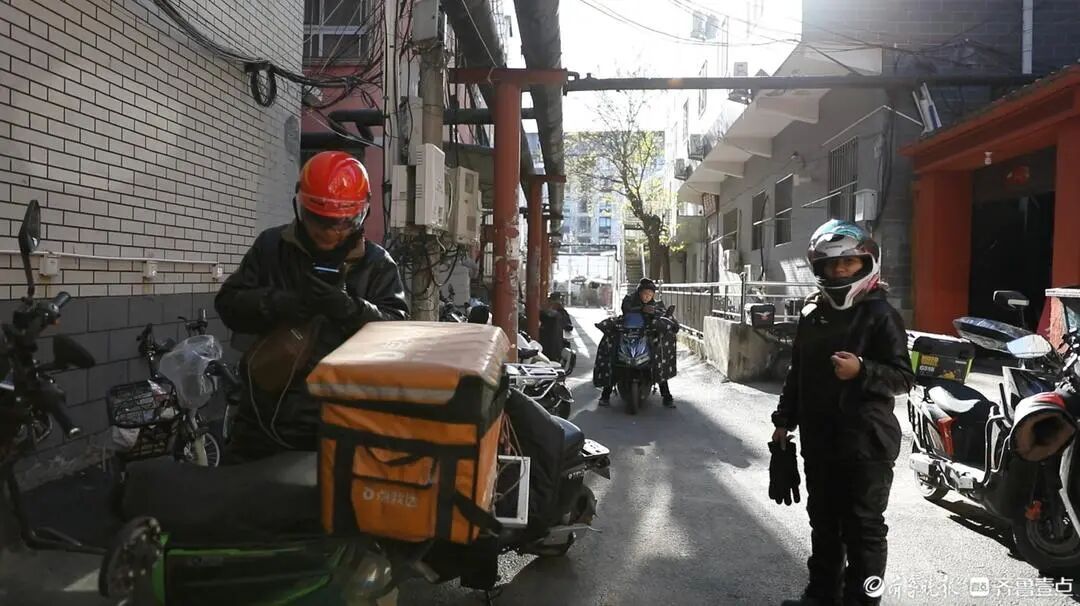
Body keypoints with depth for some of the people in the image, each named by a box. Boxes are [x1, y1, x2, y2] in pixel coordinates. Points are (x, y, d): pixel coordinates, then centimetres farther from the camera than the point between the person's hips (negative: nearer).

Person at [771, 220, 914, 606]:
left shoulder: (880, 315, -8)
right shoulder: (812, 314, 10)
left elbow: (904, 378, -11)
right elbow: (797, 372, 16)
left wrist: (862, 371, -27)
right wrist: (784, 419, 15)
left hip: (865, 443, -7)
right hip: (819, 440, 7)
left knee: (863, 528, 2)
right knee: (823, 520, 18)